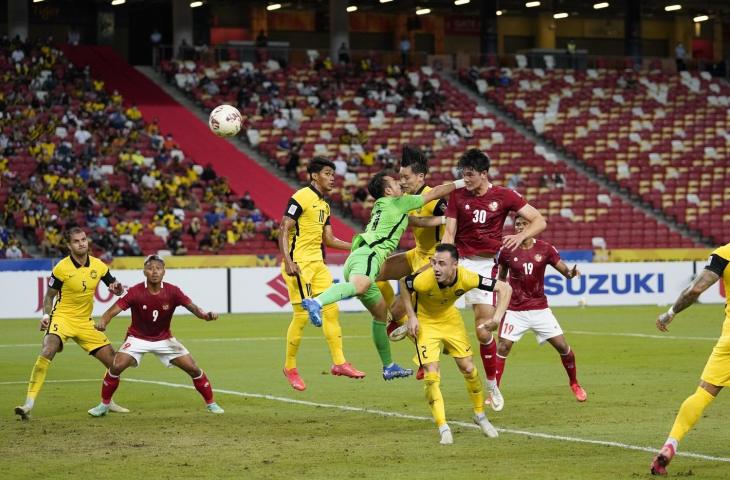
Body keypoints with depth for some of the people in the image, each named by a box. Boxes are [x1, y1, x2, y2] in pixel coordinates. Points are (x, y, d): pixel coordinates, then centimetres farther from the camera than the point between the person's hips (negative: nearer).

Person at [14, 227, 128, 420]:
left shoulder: (98, 266, 1)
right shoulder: (61, 268, -10)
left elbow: (117, 289, 12)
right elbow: (49, 296, 1)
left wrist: (117, 288, -13)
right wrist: (46, 315, -16)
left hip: (85, 322, 5)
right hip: (62, 318, -5)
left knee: (113, 361, 2)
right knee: (47, 351, -31)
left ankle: (108, 402, 27)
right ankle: (29, 405, -30)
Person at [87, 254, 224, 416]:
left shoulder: (172, 292, -16)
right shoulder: (136, 292, -22)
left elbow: (192, 307, -22)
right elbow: (114, 310, -28)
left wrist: (205, 315, -45)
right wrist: (102, 322, -50)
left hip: (164, 339, 2)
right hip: (137, 338, -2)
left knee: (193, 369, -5)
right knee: (116, 367, -20)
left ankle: (211, 403, 15)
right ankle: (104, 405, 0)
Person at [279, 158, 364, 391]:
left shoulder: (324, 205, 17)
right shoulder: (301, 198, -9)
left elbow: (328, 239, 21)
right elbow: (284, 229, -14)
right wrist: (287, 261, -24)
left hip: (318, 263, 9)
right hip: (299, 264, -9)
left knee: (331, 310, 2)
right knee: (302, 315, -7)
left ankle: (339, 362, 4)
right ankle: (290, 367, 6)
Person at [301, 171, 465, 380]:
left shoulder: (381, 206, 32)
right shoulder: (398, 203, 8)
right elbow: (435, 192, 14)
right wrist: (460, 183, 25)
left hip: (357, 256, 10)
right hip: (368, 255, -10)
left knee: (381, 312, 18)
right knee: (359, 286, -40)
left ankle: (389, 367, 24)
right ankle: (316, 302, -67)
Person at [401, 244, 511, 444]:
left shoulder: (466, 278, -31)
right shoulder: (423, 280, -36)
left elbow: (504, 288, -21)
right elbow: (403, 283, -12)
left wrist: (497, 318, -32)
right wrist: (411, 316, -16)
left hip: (450, 318, 3)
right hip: (425, 322, -3)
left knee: (468, 369, 5)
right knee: (431, 375, -12)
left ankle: (480, 416, 28)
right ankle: (443, 428, -1)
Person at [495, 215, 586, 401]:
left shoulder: (545, 249, -4)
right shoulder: (507, 251, -3)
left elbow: (565, 271, -2)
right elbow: (501, 277, 12)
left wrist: (571, 272, -25)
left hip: (540, 308, 1)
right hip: (514, 310, -1)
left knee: (562, 346, -1)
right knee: (503, 348, -11)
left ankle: (574, 384, 22)